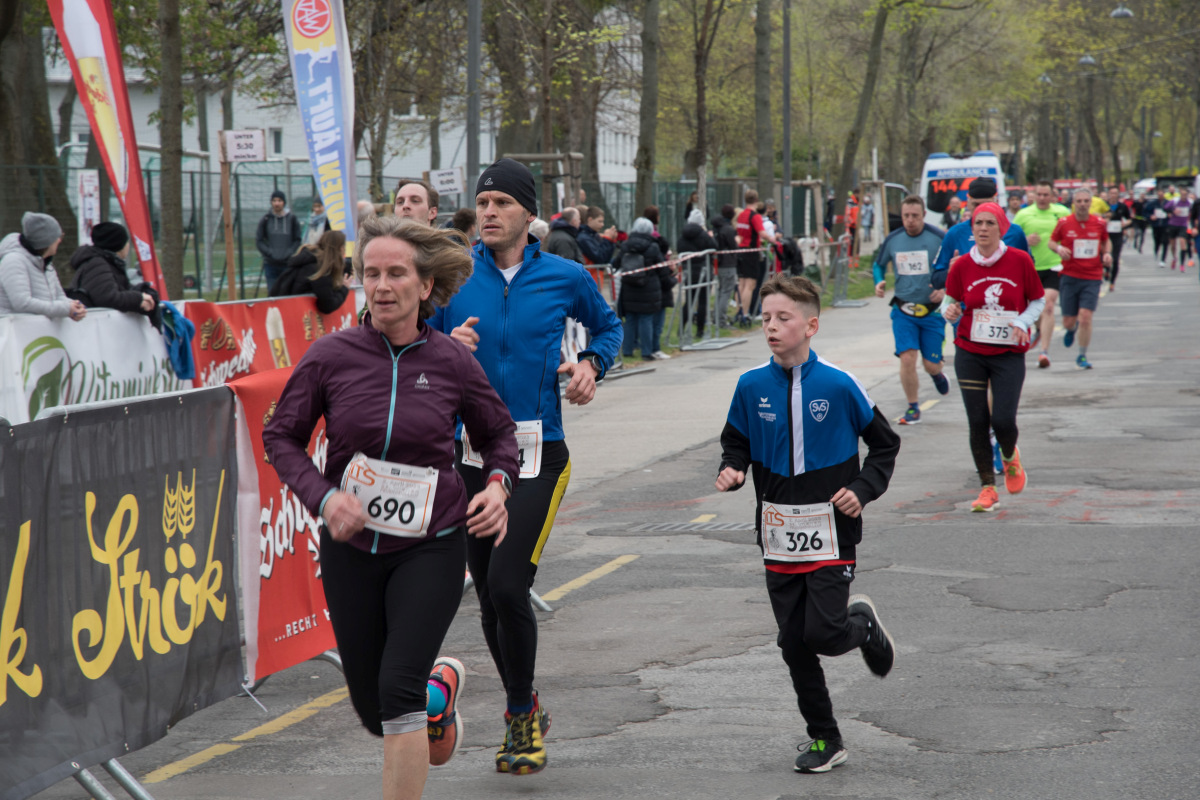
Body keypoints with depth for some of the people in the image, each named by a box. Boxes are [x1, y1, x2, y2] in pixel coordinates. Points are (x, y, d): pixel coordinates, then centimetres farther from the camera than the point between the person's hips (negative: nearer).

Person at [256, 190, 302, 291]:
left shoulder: (292, 219, 2)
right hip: (270, 264, 0)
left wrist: (288, 253, -9)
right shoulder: (266, 219, 2)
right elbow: (258, 240, 3)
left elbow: (297, 240, 5)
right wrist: (270, 253, -10)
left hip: (288, 263, 0)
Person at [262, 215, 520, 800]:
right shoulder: (331, 355, -7)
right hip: (351, 546, 2)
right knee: (372, 709, 13)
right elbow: (280, 436, 2)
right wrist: (323, 496, -15)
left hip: (431, 547, -2)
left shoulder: (451, 362, -5)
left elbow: (497, 432, 12)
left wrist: (497, 483, -8)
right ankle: (440, 687, 48)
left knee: (398, 691, -20)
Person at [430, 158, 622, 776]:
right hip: (471, 453, 3)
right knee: (489, 596, 10)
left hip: (538, 456, -3)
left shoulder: (565, 278, 1)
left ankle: (522, 712, 3)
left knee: (507, 586, -16)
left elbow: (607, 325, 20)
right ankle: (523, 714, 29)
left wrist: (592, 365, 1)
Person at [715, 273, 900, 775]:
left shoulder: (838, 386, -9)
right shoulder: (752, 386, 0)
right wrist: (732, 470, -7)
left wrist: (863, 489, -10)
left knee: (823, 633, -13)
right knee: (794, 644, 5)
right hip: (779, 535, 4)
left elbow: (885, 443, 3)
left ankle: (862, 622, 23)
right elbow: (737, 442, 14)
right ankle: (824, 739, 18)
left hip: (830, 531, -3)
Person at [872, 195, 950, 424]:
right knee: (907, 358, -10)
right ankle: (913, 408, 7)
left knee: (931, 364, 3)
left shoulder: (938, 238, -10)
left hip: (932, 310, -2)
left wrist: (945, 290, -17)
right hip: (903, 309, 2)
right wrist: (879, 282, -3)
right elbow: (878, 264, 17)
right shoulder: (892, 240, 0)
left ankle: (936, 374, 42)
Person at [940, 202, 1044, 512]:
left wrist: (1023, 322, -12)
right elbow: (950, 303, 8)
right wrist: (950, 311, -15)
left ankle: (1010, 457, 25)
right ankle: (988, 489, 13)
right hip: (970, 354, 1)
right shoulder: (961, 266, -2)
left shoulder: (1020, 261, -5)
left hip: (1009, 354, -1)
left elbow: (1038, 300, 5)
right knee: (977, 421, 0)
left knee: (1003, 419, -11)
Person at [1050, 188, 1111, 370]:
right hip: (1069, 276, 0)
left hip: (1092, 278, 0)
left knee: (1085, 317, -12)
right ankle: (1072, 329, 45)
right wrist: (1059, 248, -12)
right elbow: (1052, 240, 9)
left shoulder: (1099, 223, 0)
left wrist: (1107, 253, -1)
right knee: (1068, 321, 5)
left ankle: (1082, 356, 4)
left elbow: (1106, 241, 19)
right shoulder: (1064, 223, -4)